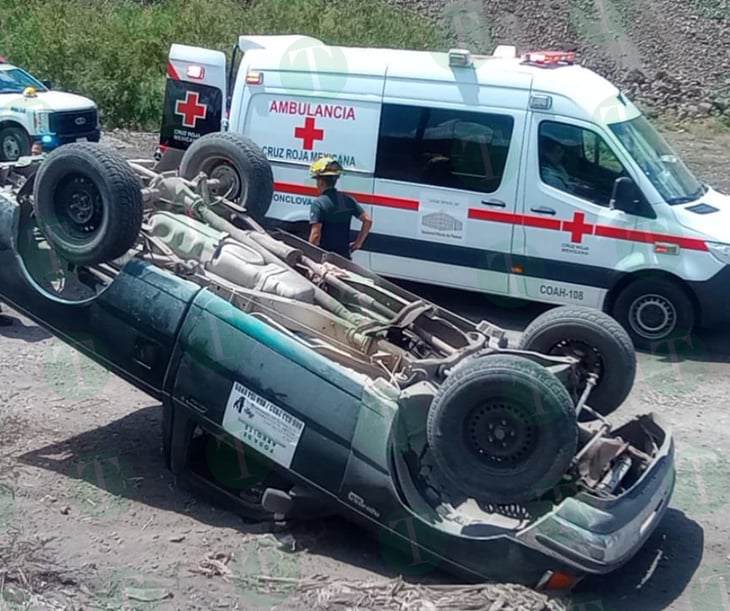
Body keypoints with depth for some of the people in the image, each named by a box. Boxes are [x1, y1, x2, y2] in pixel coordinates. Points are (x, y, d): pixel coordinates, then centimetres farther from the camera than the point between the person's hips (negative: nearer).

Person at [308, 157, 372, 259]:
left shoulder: (318, 203, -14)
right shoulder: (348, 200, 5)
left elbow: (315, 234, -21)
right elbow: (368, 220, 4)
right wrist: (358, 243, 11)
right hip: (344, 255, 6)